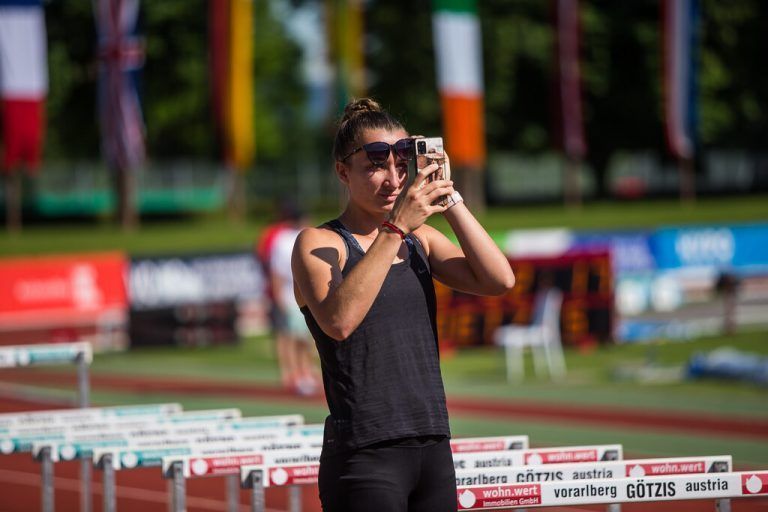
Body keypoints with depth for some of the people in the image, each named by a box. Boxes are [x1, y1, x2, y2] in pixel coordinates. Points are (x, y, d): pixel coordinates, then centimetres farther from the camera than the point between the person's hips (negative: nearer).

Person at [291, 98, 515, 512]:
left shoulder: (421, 240, 14)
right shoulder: (319, 244, -3)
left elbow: (499, 281, 0)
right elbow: (338, 321, -23)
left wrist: (450, 201, -5)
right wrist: (395, 228, -23)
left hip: (433, 447, 6)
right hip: (365, 455, -6)